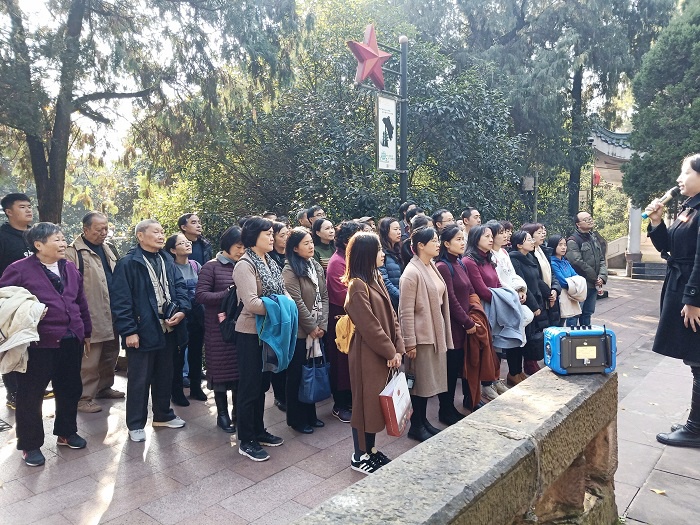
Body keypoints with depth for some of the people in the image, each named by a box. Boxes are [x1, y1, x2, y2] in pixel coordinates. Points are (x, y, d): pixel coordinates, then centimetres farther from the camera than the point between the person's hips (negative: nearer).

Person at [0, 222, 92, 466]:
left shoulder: (70, 269, 9)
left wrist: (86, 332, 18)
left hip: (71, 341, 6)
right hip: (39, 343, -5)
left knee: (70, 389, 16)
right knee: (31, 394, 7)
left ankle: (66, 432, 34)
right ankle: (30, 444, 23)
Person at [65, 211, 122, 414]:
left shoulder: (109, 249, 15)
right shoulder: (74, 252, -11)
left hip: (111, 314, 8)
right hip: (91, 317, -8)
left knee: (111, 354, 18)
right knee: (89, 360, -1)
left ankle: (104, 387, 34)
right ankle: (84, 397, 11)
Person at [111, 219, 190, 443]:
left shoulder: (167, 260, 10)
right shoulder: (128, 263, -10)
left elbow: (180, 285, 8)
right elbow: (121, 301, -13)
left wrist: (182, 309, -10)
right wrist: (128, 331, -17)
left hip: (168, 329, 6)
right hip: (143, 331, -6)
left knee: (164, 374, 18)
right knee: (139, 379, 5)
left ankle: (163, 415, 34)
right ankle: (135, 424, 19)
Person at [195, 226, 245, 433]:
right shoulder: (211, 267, -6)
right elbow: (200, 295, -12)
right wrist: (228, 293, -19)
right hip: (219, 326, -4)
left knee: (240, 369, 9)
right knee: (221, 369, 6)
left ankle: (238, 412, 25)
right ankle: (222, 414, 21)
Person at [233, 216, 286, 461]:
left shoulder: (270, 263, 8)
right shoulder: (245, 265, -16)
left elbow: (284, 293, 9)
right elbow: (251, 303, -26)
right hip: (251, 332, -8)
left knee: (262, 384, 18)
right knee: (249, 386, 3)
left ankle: (259, 431, 33)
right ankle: (246, 441, 16)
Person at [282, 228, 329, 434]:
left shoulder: (316, 267, 9)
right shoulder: (290, 271, -13)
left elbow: (324, 296, 7)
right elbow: (297, 302, -17)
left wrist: (322, 324, -3)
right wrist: (311, 327, -12)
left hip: (316, 330, 7)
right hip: (299, 331, -7)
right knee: (297, 375, 5)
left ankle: (310, 415, 28)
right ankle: (297, 419, 19)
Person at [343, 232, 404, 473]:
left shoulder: (376, 278, 9)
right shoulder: (357, 285, -18)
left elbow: (390, 315, 7)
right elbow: (369, 325, -20)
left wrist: (397, 347, 0)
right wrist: (390, 351, -13)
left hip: (383, 352, 9)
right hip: (367, 353, -9)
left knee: (377, 399, 17)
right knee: (365, 400, 4)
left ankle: (370, 448, 32)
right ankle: (359, 456, 20)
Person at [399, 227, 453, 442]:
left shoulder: (432, 267, 9)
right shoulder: (412, 273, -18)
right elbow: (406, 311, -18)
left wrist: (444, 333, 15)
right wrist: (409, 342, -18)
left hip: (436, 332, 8)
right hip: (421, 335, -8)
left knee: (430, 379, 16)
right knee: (420, 380, 3)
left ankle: (423, 420, 30)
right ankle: (415, 426, 18)